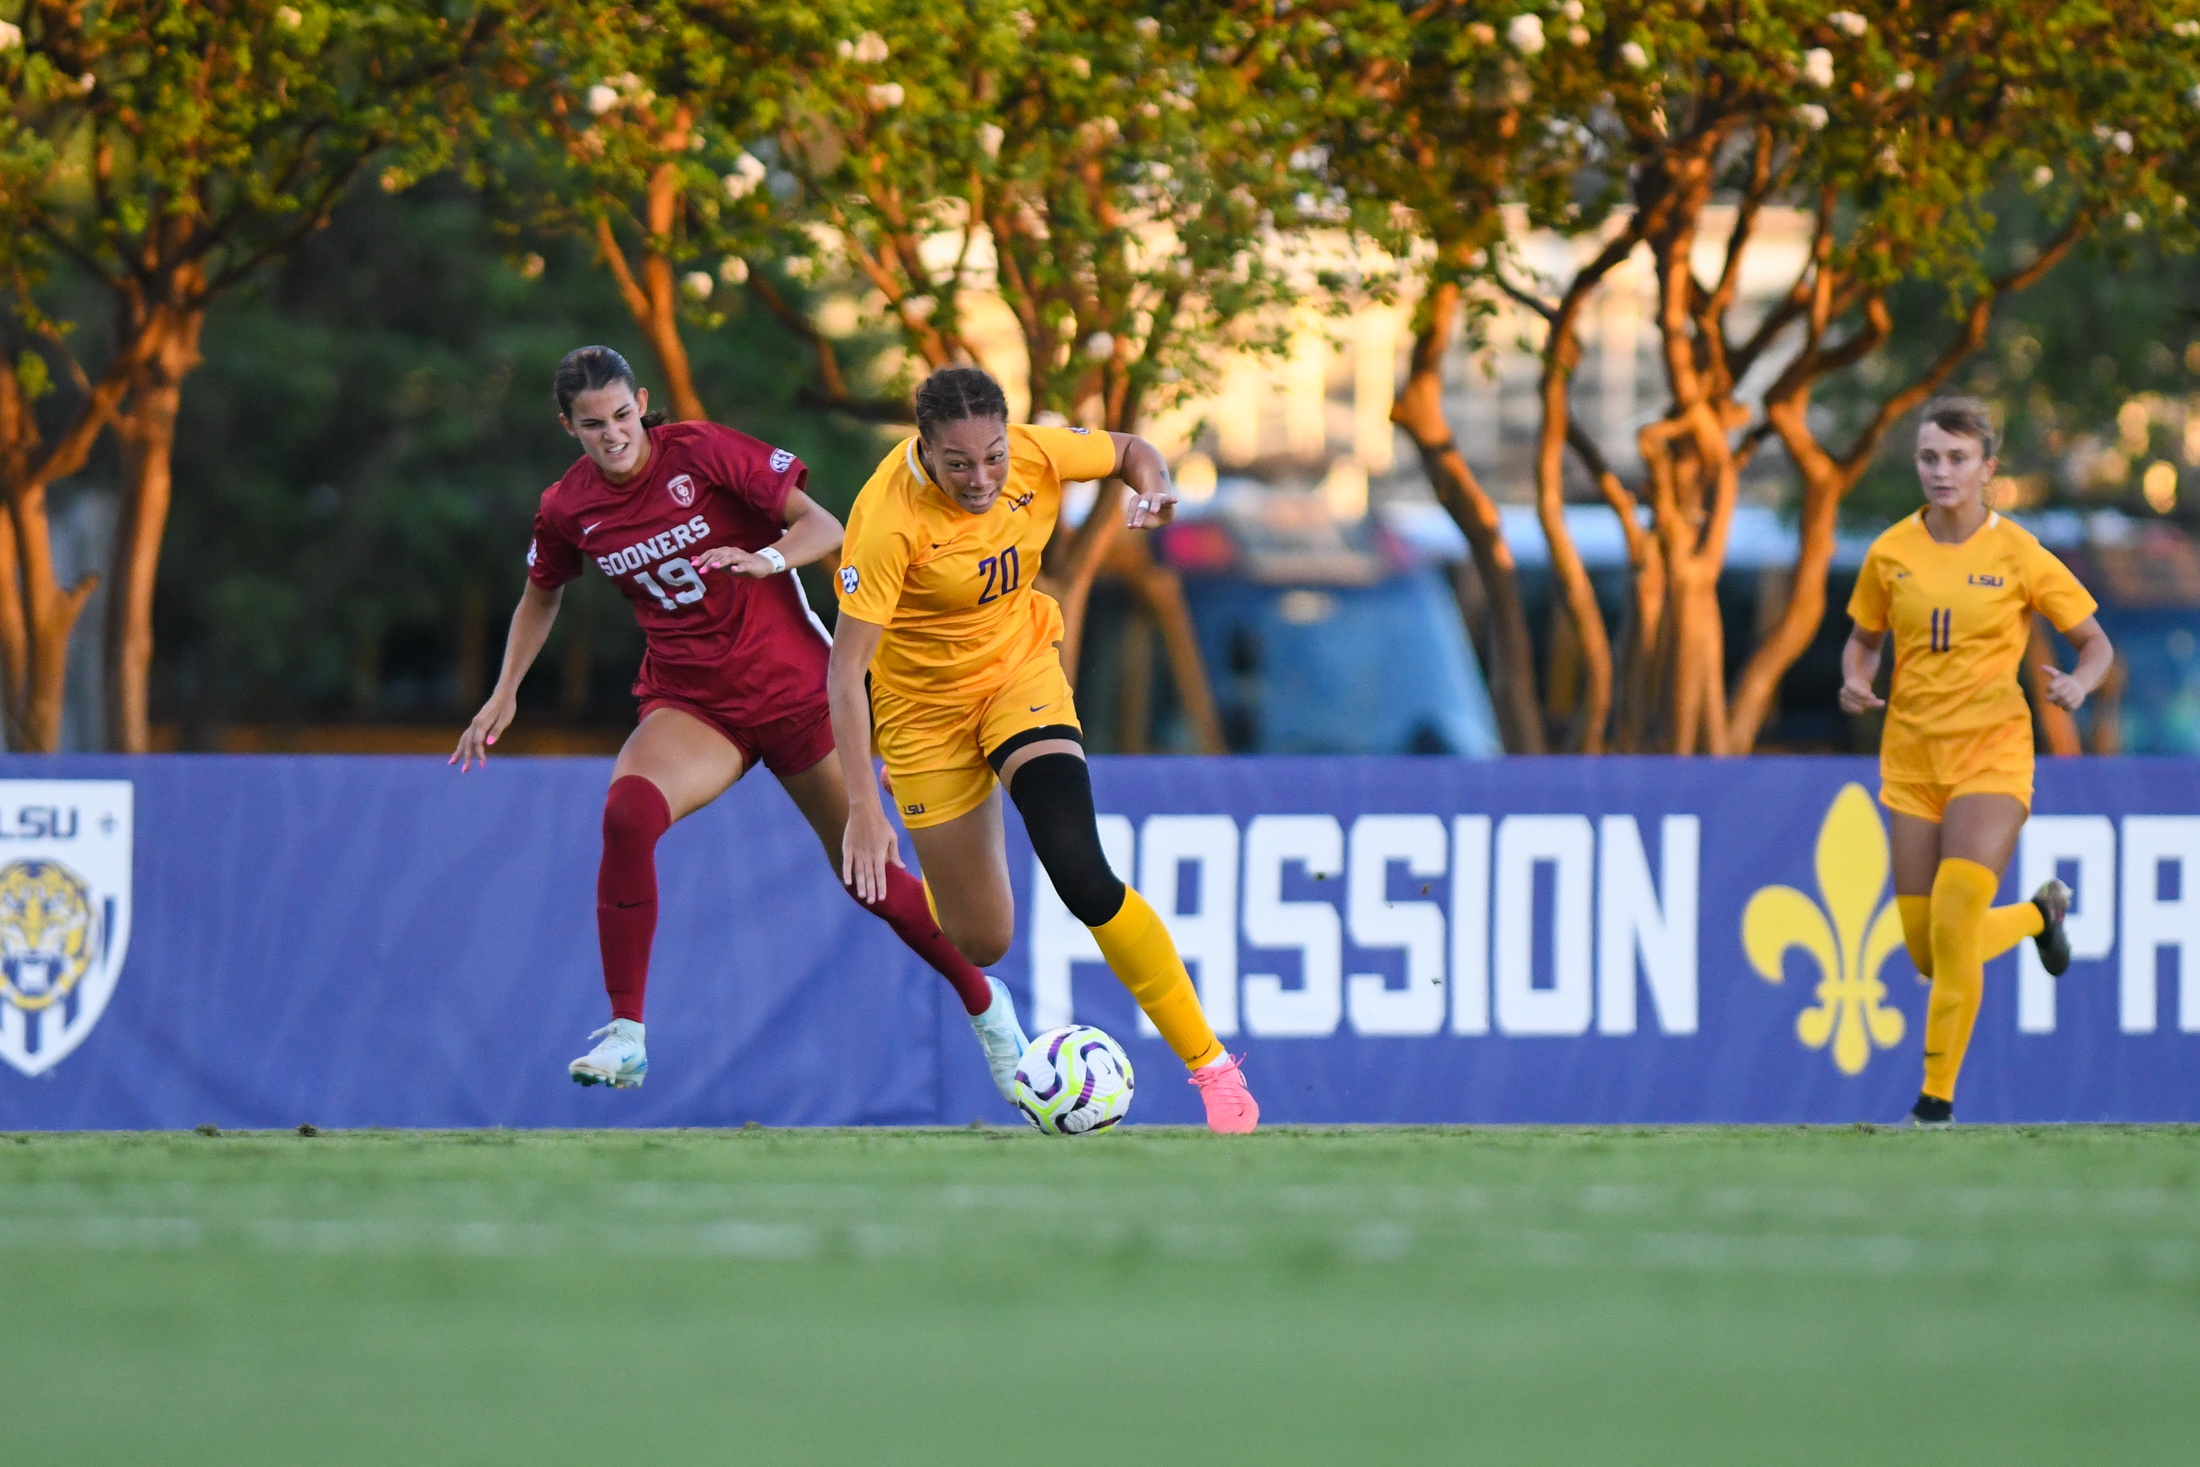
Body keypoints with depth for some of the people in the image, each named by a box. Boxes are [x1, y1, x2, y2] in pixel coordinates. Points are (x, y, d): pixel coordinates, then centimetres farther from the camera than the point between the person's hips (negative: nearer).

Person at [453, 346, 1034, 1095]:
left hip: (794, 687, -2)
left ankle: (983, 1002, 35)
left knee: (869, 877, 7)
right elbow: (541, 594, 20)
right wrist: (505, 693, 10)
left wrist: (768, 560, -33)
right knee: (628, 812, -31)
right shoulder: (567, 509, -2)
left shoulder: (702, 452, -13)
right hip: (691, 702, 2)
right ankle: (625, 1035, -27)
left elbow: (823, 527, -13)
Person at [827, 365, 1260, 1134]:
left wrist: (1152, 490, -21)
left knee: (1082, 876, -21)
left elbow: (1131, 450, 4)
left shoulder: (1038, 455, -19)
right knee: (982, 943, 4)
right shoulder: (888, 518, -30)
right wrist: (862, 808, -36)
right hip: (924, 705, -2)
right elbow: (846, 665, -30)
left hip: (1020, 671, 2)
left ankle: (1211, 1063, -10)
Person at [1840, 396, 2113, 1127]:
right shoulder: (1891, 553, 3)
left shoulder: (2019, 556, -6)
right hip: (1911, 758, 4)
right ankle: (2039, 915, 36)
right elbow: (1863, 639, 17)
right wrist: (1856, 680, -5)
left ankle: (1938, 1095, -6)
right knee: (1928, 954, 3)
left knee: (1953, 923, -20)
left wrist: (2079, 683, -19)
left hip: (1992, 754, -4)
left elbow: (2096, 641, 3)